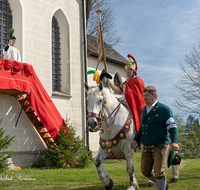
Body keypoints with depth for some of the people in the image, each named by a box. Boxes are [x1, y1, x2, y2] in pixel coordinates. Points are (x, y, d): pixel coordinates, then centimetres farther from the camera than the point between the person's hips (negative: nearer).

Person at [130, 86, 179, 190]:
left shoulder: (164, 109, -7)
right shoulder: (143, 110, 13)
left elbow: (172, 127, -11)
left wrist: (174, 141, -25)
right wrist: (136, 139, 8)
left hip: (160, 146, -7)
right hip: (146, 147, 7)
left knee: (159, 172, -6)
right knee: (145, 171, 10)